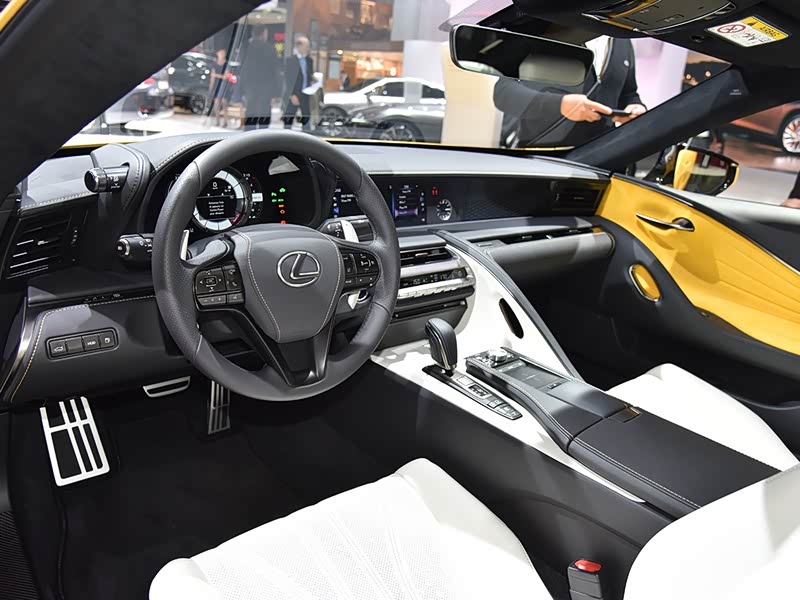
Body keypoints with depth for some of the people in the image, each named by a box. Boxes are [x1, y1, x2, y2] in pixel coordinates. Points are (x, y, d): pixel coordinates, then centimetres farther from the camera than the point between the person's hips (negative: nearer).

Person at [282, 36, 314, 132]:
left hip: (306, 95, 5)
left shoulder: (309, 60, 11)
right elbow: (288, 79, -8)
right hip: (293, 96, -5)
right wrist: (292, 95, -17)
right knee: (288, 121, 1)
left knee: (307, 120, 8)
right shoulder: (291, 60, -5)